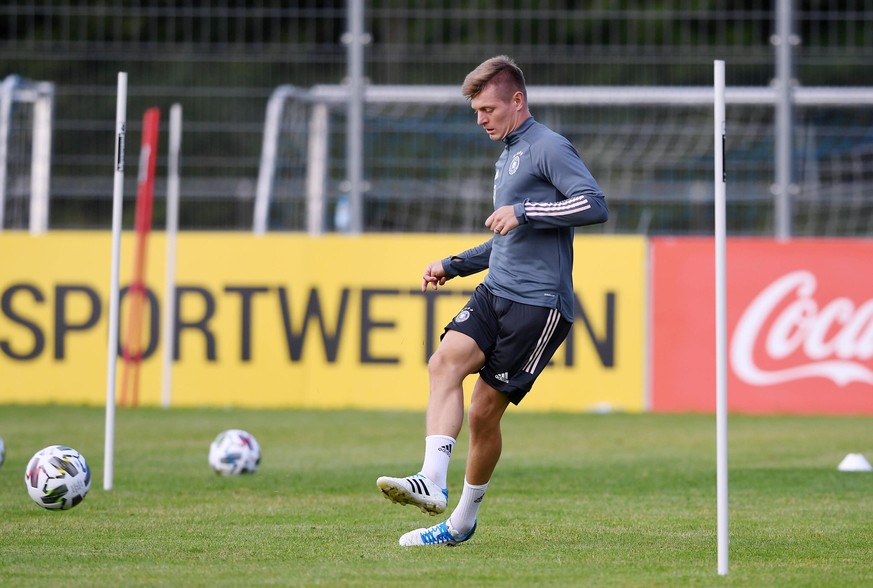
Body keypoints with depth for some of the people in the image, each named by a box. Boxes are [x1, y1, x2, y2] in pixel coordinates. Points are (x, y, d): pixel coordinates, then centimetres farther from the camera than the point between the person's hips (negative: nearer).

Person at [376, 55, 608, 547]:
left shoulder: (549, 147, -6)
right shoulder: (508, 156, 24)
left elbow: (595, 205, -19)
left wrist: (524, 212, -20)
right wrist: (454, 265, 25)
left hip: (540, 303, -8)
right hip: (496, 292, 8)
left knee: (485, 411, -6)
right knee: (446, 360, -18)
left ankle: (464, 520, 7)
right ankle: (433, 482, -29)